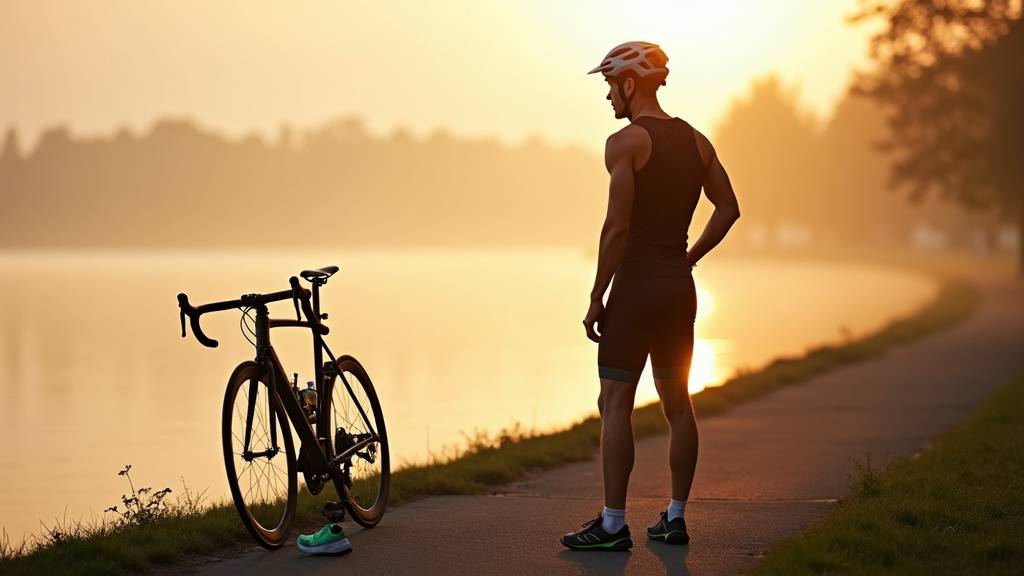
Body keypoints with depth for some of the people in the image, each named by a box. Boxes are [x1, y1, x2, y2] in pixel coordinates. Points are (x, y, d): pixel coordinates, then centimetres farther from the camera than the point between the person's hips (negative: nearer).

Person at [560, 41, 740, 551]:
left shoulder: (625, 142, -12)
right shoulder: (695, 140, 10)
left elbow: (617, 226, -18)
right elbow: (728, 208, 11)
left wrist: (596, 298, -13)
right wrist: (689, 258, 15)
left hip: (636, 281, -7)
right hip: (680, 284, 7)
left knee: (614, 403, -4)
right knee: (677, 403, 12)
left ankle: (613, 524, -6)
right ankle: (675, 518, 16)